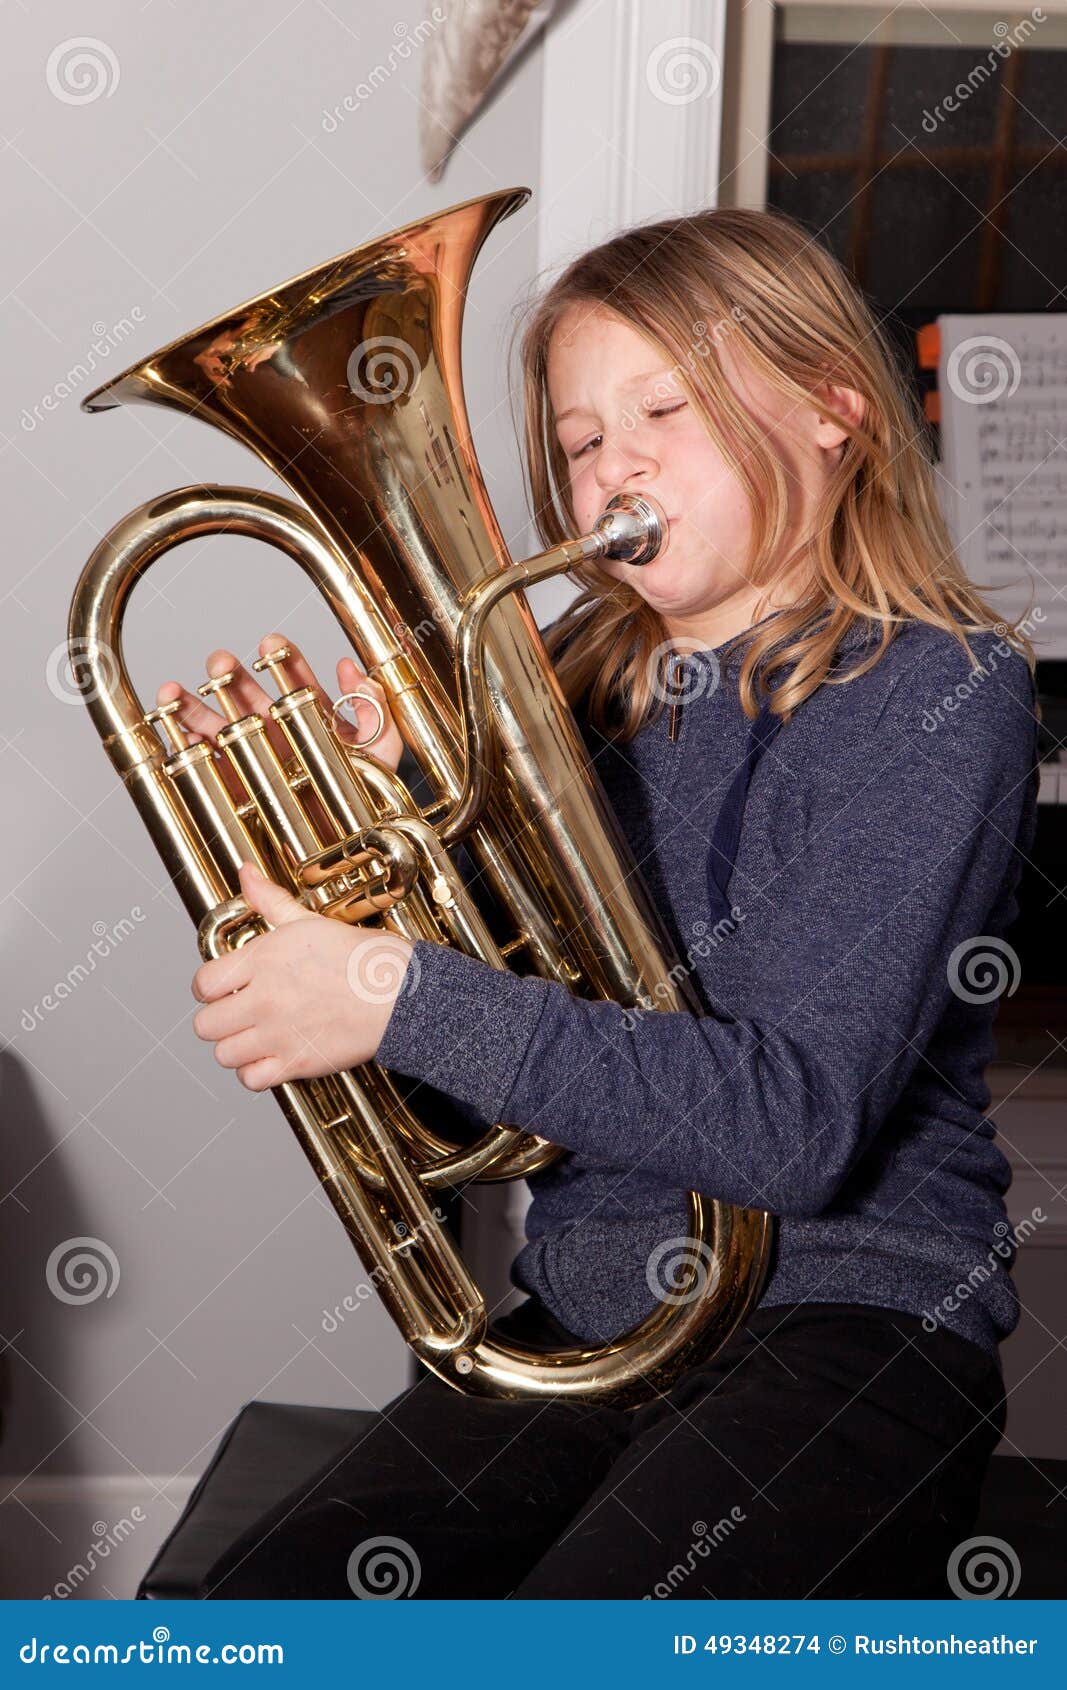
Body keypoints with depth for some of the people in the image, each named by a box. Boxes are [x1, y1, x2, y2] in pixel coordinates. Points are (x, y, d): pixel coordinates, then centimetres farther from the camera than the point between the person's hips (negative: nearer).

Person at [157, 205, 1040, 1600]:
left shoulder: (936, 690, -10)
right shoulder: (581, 681, 8)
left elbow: (800, 1123, -21)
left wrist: (405, 998, -24)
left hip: (842, 1318, -5)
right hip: (586, 1319, 5)